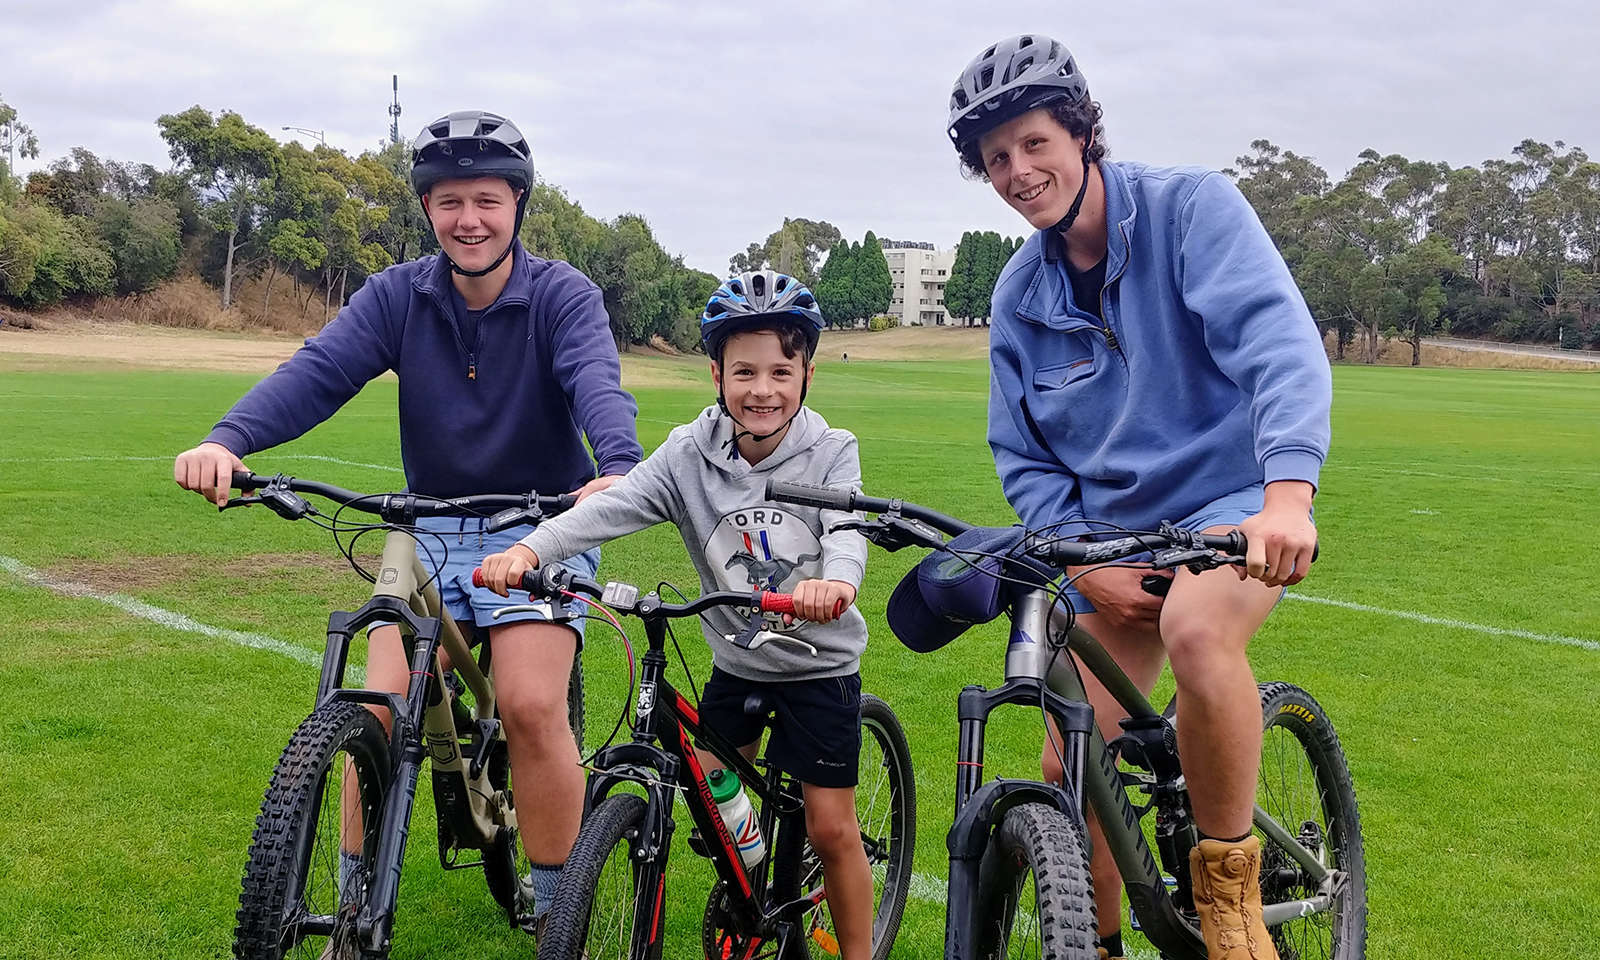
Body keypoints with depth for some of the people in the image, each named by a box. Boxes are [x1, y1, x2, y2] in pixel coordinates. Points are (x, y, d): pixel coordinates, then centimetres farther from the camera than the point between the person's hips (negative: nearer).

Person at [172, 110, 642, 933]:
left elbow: (595, 383, -26)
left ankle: (555, 911, -1)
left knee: (531, 706, -19)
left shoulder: (563, 296, -8)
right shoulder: (397, 297, -1)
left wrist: (618, 466, -49)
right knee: (383, 708, -10)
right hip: (428, 526, 3)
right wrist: (226, 441, -34)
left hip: (538, 525, -3)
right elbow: (317, 371, -15)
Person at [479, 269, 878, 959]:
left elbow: (846, 528, -30)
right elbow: (614, 505, -21)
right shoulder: (692, 453, -9)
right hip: (734, 661, 3)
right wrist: (527, 549, -38)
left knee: (830, 827, 0)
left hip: (819, 664, -3)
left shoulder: (830, 453, -13)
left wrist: (837, 580, -54)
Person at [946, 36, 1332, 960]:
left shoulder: (1193, 206, -12)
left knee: (1195, 627, -38)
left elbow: (1279, 341, -26)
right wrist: (1087, 565, -11)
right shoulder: (1021, 295, 3)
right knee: (1069, 765, 0)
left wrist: (1287, 495, -42)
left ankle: (1230, 880, -18)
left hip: (1235, 502, -5)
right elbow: (1025, 460, 7)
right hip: (1110, 531, 5)